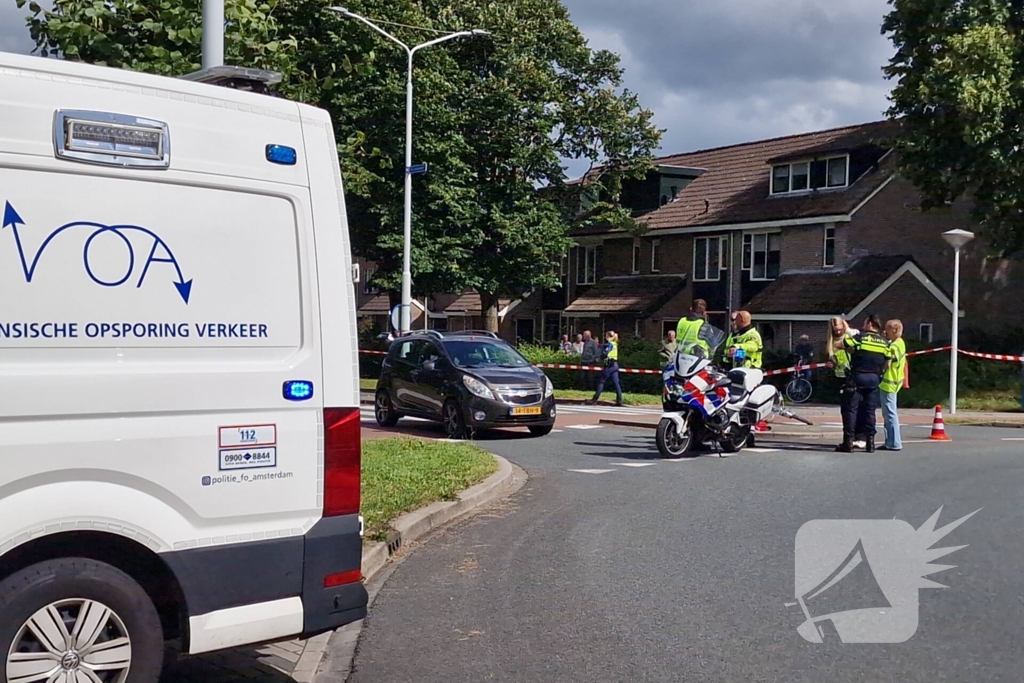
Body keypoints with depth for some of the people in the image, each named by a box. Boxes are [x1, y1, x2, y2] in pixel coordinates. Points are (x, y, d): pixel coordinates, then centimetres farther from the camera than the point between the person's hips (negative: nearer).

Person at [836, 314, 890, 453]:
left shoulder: (860, 337, -6)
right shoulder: (885, 343, 8)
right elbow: (887, 364, 8)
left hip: (857, 377, -4)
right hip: (874, 379, 4)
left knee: (851, 409, 0)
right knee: (870, 410, 10)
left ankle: (848, 442, -3)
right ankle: (870, 442, 10)